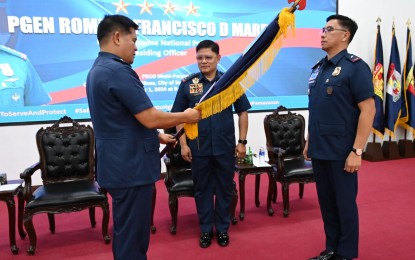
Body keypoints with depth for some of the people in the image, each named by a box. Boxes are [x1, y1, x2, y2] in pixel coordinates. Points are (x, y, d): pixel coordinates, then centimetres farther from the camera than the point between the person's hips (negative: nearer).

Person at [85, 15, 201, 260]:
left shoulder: (98, 70, 13)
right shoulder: (118, 71, -20)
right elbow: (150, 118, -22)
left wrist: (157, 136, 22)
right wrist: (186, 116, -6)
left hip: (119, 164, 10)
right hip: (131, 166, -10)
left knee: (127, 230, 21)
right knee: (132, 234, 3)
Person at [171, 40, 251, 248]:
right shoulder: (188, 83, -1)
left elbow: (242, 112, 5)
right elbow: (179, 116, 2)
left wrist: (242, 141, 1)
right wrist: (183, 144, -4)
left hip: (225, 147, 0)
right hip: (199, 147, 0)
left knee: (224, 188, 12)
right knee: (202, 189, 12)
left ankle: (222, 228, 30)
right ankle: (206, 229, 29)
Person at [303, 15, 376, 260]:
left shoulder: (355, 66, -9)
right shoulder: (319, 67, 11)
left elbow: (368, 110, -14)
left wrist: (357, 151, -18)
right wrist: (310, 141, 15)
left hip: (341, 152, -6)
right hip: (319, 150, 7)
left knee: (344, 204, 6)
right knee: (326, 203, 15)